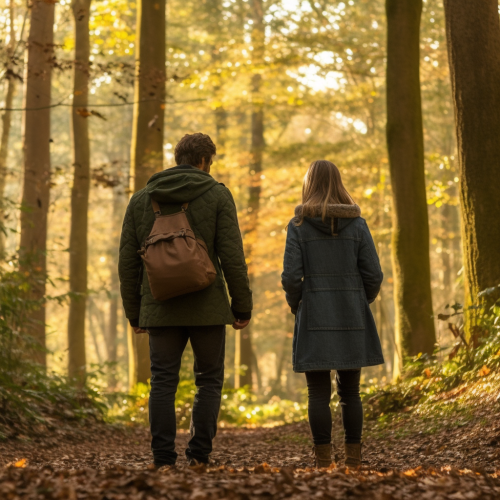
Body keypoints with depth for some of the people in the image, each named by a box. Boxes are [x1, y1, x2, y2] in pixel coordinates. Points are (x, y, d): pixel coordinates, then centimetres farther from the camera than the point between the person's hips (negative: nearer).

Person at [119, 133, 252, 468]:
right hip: (207, 306, -2)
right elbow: (232, 257, -7)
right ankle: (199, 455, 2)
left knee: (163, 383, 4)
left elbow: (128, 262, 9)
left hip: (160, 308, 2)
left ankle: (164, 459, 0)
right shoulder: (216, 195, 0)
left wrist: (134, 312, 14)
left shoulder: (141, 199, 10)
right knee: (209, 381, 8)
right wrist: (243, 306, 0)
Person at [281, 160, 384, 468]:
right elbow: (373, 274, -1)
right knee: (350, 392, 11)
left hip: (314, 319, -2)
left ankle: (323, 460, 0)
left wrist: (296, 305, 9)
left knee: (319, 394, 2)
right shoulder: (357, 225, 1)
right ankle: (354, 459, 10)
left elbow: (291, 276, -8)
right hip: (352, 317, 2)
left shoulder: (299, 226, -4)